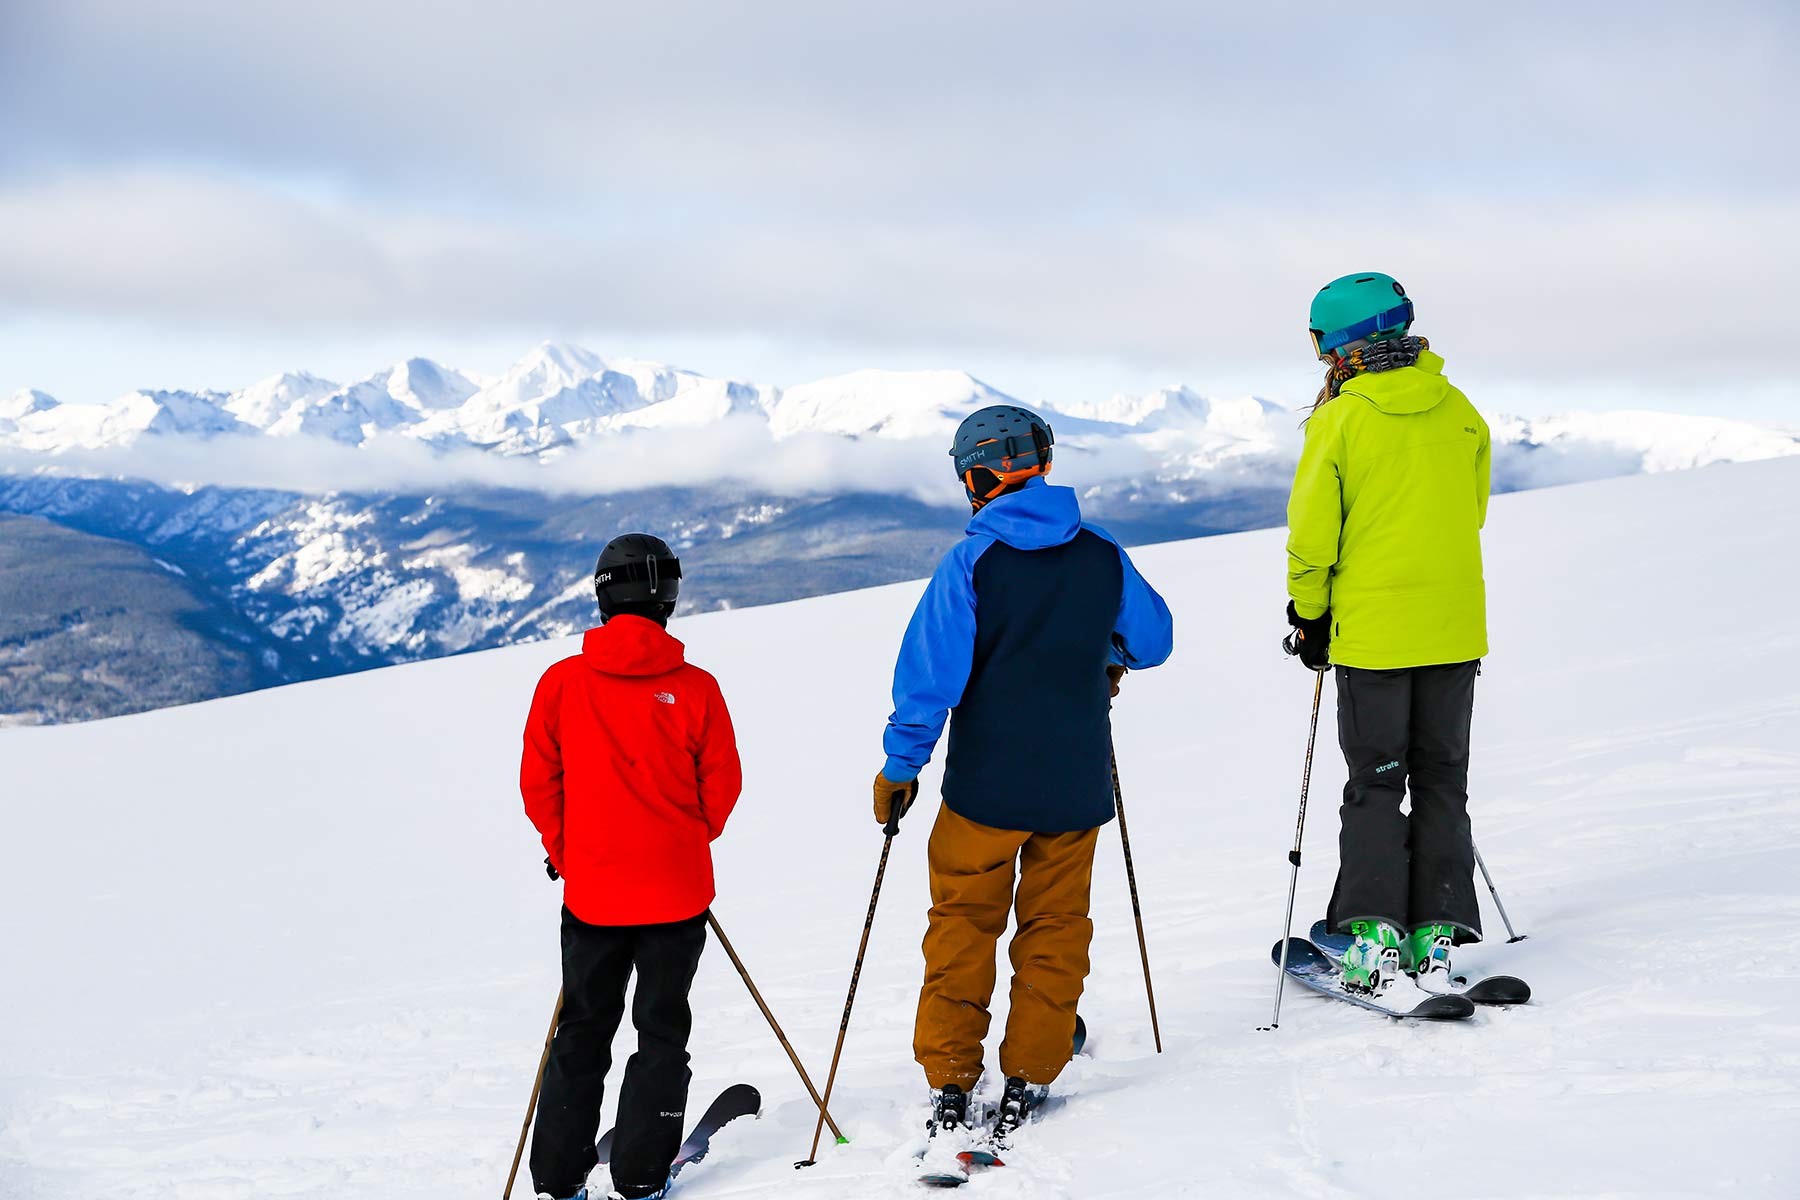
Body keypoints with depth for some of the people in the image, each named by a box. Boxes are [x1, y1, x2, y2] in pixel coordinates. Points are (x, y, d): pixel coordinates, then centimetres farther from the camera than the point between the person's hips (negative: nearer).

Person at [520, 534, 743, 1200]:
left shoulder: (561, 682, -6)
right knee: (662, 1032, 12)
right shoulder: (695, 687, -9)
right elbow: (722, 786, -2)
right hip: (676, 891, -1)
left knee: (582, 1031, 15)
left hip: (591, 889, 1)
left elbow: (539, 782, -1)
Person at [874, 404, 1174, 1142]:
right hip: (1076, 787, 3)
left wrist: (901, 765, -4)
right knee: (1054, 929, 14)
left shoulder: (971, 563, -11)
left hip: (986, 787, -2)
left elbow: (931, 673, -13)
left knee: (962, 924, 11)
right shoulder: (1102, 557, 0)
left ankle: (949, 1083, 11)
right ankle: (1027, 1081, 16)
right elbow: (1154, 639, 14)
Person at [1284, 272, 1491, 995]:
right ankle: (1437, 934, 11)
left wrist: (1309, 617, 4)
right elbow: (1472, 512, 13)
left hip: (1370, 629, -4)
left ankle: (1375, 934, 1)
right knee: (1441, 780, 12)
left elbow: (1312, 534, -9)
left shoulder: (1341, 420, -11)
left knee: (1374, 785, 6)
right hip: (1455, 629, 4)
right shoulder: (1458, 412, 3)